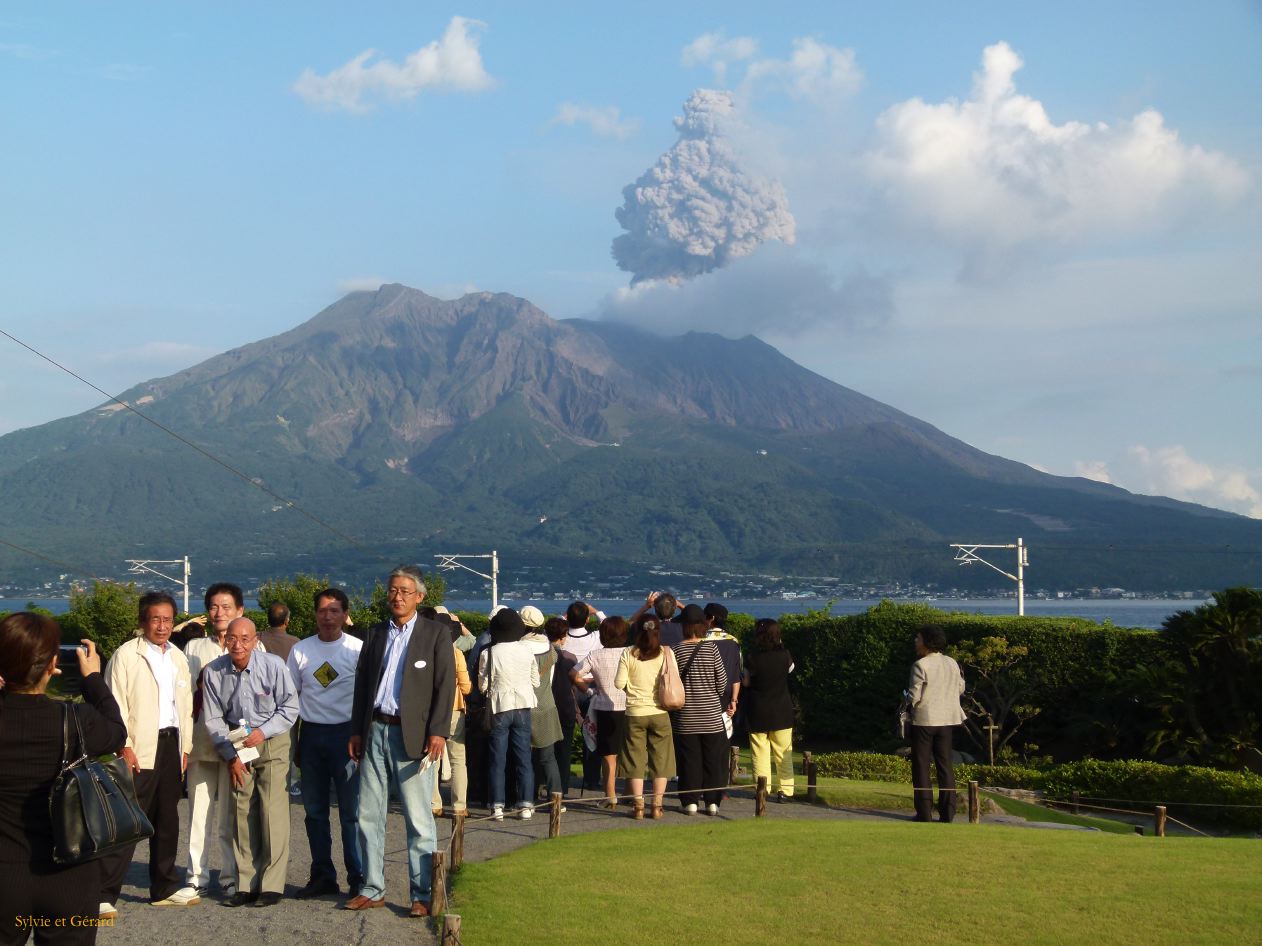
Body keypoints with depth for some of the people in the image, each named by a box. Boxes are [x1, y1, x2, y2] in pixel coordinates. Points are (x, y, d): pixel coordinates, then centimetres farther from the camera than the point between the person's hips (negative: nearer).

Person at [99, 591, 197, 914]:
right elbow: (116, 704, -9)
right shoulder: (126, 655, -4)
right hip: (140, 749, -6)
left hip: (171, 744, 7)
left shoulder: (178, 657, 15)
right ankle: (105, 894, -8)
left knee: (167, 820, 13)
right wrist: (124, 746, -15)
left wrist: (185, 747, 13)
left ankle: (165, 887, 23)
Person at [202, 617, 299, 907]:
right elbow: (214, 719, 2)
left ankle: (271, 885, -7)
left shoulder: (273, 665, -14)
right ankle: (246, 885, 8)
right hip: (236, 744, 3)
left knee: (272, 810, -10)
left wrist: (263, 732, -18)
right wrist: (230, 755, -3)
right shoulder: (213, 672, -7)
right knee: (242, 811, 1)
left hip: (271, 740, -3)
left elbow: (290, 707, -6)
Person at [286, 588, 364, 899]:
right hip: (311, 733, 4)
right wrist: (291, 742, 7)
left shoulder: (358, 649, -2)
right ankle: (322, 876, 19)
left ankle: (358, 878, 5)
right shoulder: (300, 651, 7)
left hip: (346, 733, -4)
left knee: (351, 811, -3)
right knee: (314, 811, 10)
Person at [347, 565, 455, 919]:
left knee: (418, 819, -2)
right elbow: (362, 683, 15)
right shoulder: (375, 633, 14)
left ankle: (422, 894, 5)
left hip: (412, 735, -5)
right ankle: (372, 889, 19)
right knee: (369, 815, 9)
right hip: (375, 732, 5)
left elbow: (445, 685, -5)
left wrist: (438, 732, -14)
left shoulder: (436, 634, 0)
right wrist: (356, 731, 9)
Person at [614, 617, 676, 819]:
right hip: (659, 713, 1)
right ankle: (657, 805, 9)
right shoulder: (666, 653, -4)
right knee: (660, 759, 9)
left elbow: (619, 683, -5)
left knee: (636, 760, 6)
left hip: (635, 713, 0)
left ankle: (638, 805, 5)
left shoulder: (629, 654, -6)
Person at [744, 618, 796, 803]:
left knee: (760, 753, 8)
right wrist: (781, 646, 12)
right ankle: (785, 790, 7)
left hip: (757, 712, -1)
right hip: (781, 710, 1)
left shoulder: (752, 657, -14)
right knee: (783, 753, 9)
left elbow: (746, 682, -4)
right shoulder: (784, 655, -10)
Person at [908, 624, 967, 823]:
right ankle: (947, 812, 7)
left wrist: (907, 706, 6)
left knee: (921, 766, 2)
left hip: (923, 719, -6)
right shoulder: (952, 663, 5)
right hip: (946, 719, 6)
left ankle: (925, 812, 0)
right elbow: (960, 689, 14)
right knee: (945, 765, 10)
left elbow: (914, 695, -15)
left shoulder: (921, 665, -14)